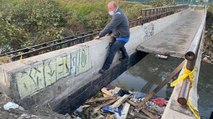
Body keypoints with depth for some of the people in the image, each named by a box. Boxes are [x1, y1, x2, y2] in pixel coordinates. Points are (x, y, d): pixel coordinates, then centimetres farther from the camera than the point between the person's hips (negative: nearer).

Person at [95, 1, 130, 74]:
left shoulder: (118, 15, -28)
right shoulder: (118, 13, 6)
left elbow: (109, 26, -33)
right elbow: (112, 26, 12)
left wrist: (100, 35, -29)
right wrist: (110, 32, -2)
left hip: (122, 37, -10)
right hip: (119, 36, 10)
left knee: (112, 50, -18)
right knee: (120, 46, 34)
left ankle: (105, 68, -16)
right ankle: (125, 56, 60)